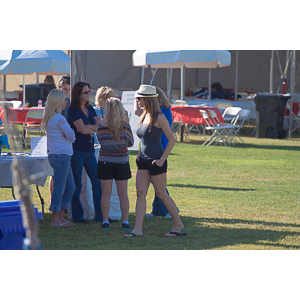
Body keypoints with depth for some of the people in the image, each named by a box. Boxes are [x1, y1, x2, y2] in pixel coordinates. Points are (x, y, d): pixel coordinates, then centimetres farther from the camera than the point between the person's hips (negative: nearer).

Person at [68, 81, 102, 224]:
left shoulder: (90, 109, 15)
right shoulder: (72, 110, -7)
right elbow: (82, 129, -14)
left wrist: (88, 127, -11)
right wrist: (94, 127, 3)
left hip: (89, 150, 7)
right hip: (76, 150, -7)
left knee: (97, 181, 2)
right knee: (76, 183, -2)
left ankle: (100, 215, 6)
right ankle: (77, 216, 5)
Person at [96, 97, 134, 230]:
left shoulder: (102, 125, -9)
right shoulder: (125, 125, -8)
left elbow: (100, 140, 0)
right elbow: (130, 143, 1)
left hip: (105, 161, 0)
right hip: (122, 162, 0)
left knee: (106, 193, 6)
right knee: (123, 194, 8)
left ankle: (105, 222, 4)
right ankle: (125, 222, 8)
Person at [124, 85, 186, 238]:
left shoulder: (159, 117, -14)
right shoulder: (144, 116, 10)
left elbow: (172, 140, -14)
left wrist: (162, 159, -17)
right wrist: (140, 152, 12)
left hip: (156, 161, -8)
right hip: (143, 160, 8)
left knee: (161, 194, 1)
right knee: (140, 193, 0)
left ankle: (178, 224, 16)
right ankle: (138, 229, -3)